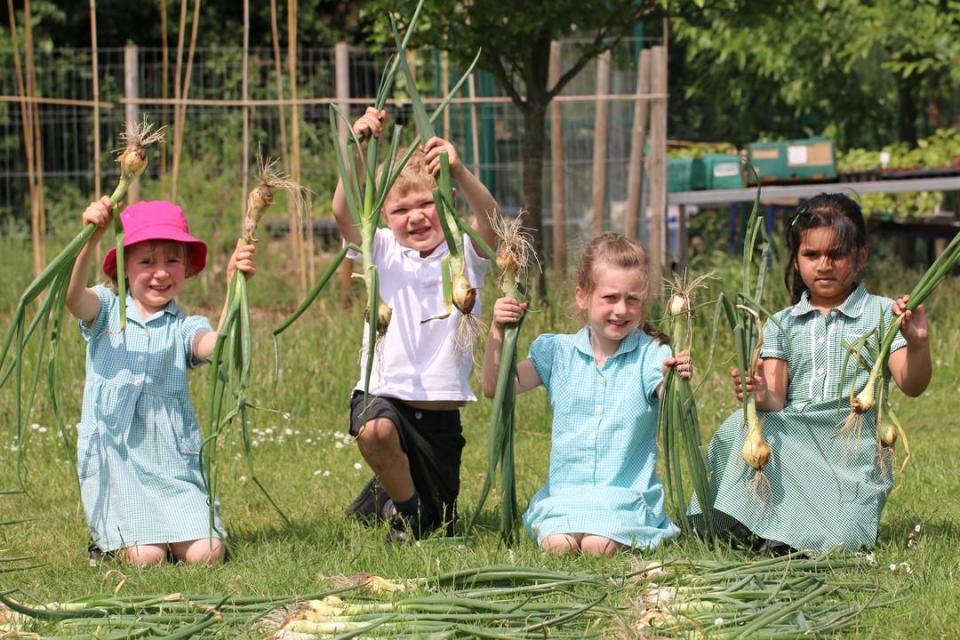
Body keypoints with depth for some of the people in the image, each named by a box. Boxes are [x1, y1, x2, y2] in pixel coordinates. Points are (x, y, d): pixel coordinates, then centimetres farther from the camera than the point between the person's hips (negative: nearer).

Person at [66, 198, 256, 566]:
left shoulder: (184, 327, 5)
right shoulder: (106, 311, 5)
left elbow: (215, 344, -19)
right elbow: (72, 295, -18)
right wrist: (91, 239, -35)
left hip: (173, 462, 2)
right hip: (114, 459, -2)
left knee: (205, 555, -14)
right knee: (145, 558, -15)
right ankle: (113, 540, 18)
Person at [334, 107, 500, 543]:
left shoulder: (465, 253, -2)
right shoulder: (383, 253, 0)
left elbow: (491, 219, -24)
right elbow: (343, 213, -18)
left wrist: (460, 173, -44)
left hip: (440, 411, 1)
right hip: (384, 395, -1)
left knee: (440, 524, 12)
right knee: (376, 429, -38)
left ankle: (388, 493, 47)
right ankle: (404, 508, -8)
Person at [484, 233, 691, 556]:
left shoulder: (651, 356, -2)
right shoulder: (558, 352, 7)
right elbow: (495, 387, 2)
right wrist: (497, 333, -13)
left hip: (626, 493, -2)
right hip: (564, 490, 2)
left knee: (599, 546, -28)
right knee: (558, 544, -26)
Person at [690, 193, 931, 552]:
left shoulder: (880, 315, 7)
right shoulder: (782, 325, 15)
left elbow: (911, 385, -3)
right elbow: (777, 399, 4)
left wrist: (918, 344, -24)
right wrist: (763, 398, -21)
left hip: (852, 446, -3)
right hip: (792, 438, 3)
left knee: (835, 540, -29)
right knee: (740, 427, -29)